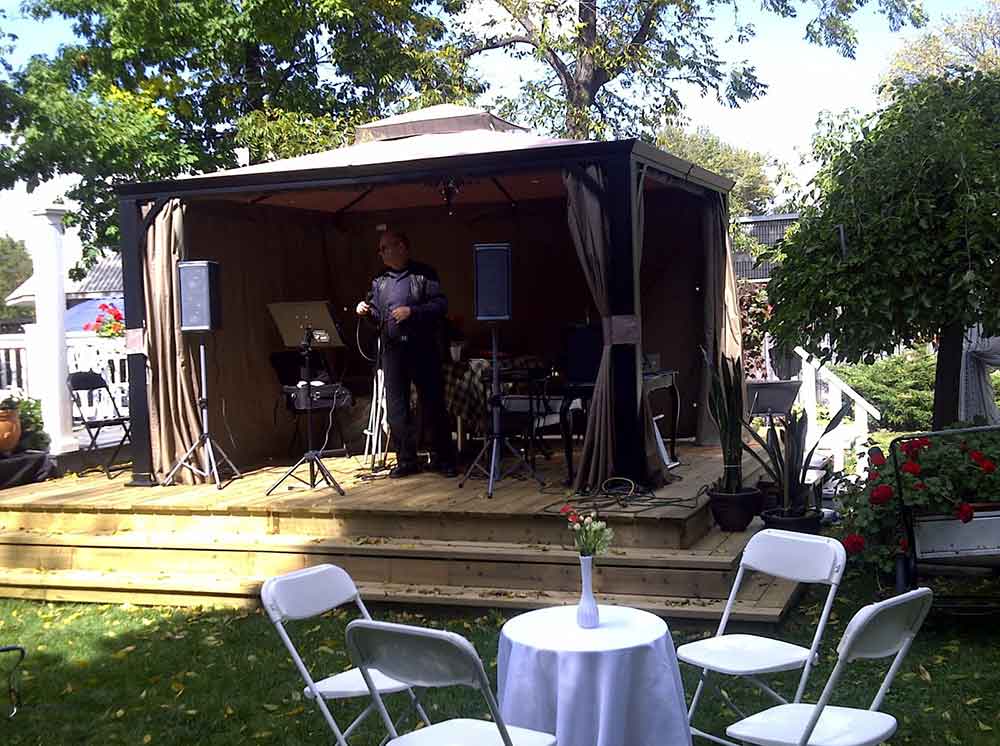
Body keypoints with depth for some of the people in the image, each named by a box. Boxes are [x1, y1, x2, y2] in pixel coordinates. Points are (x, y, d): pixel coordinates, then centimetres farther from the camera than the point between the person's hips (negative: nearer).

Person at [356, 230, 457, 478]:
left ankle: (444, 458, 10)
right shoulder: (379, 281, 15)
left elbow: (441, 305, -7)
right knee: (396, 407, 3)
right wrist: (366, 310, 0)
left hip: (422, 348, -4)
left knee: (433, 404, 0)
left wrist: (412, 311, -16)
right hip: (392, 349, 5)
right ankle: (406, 460, 12)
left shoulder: (424, 274, 1)